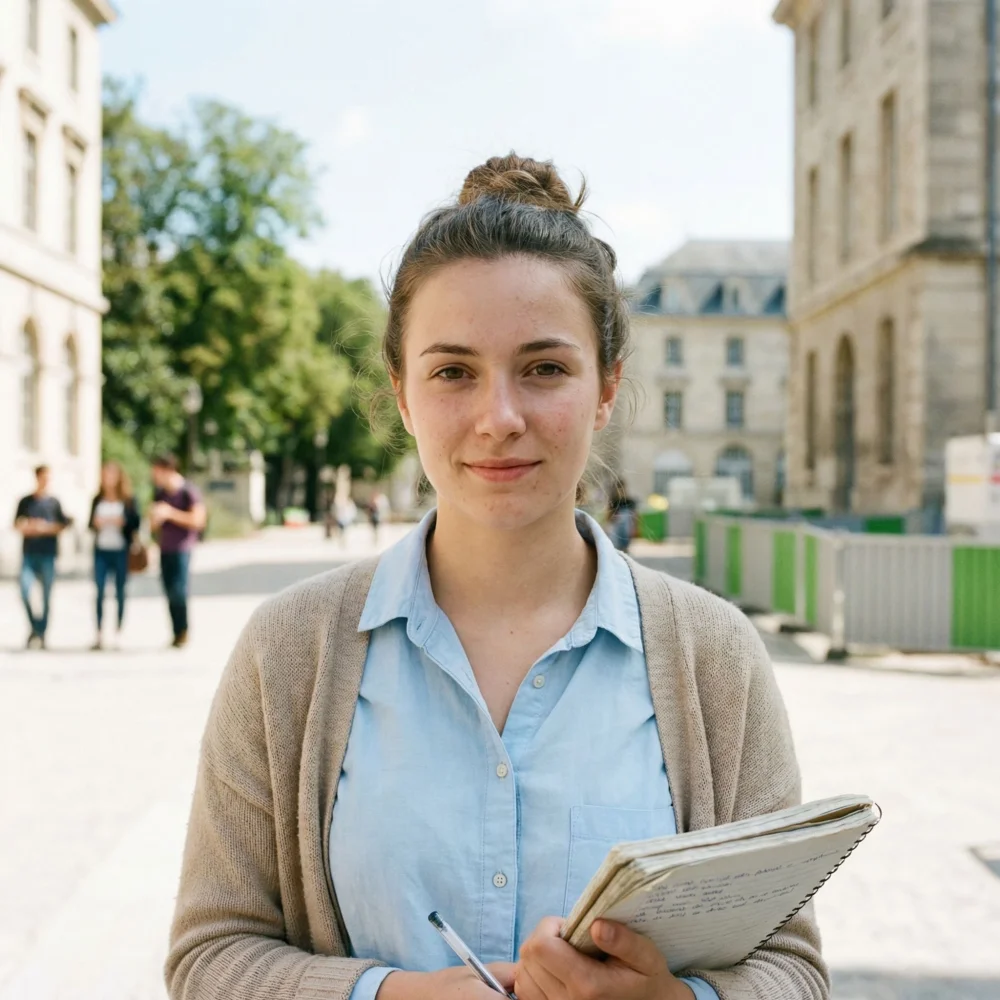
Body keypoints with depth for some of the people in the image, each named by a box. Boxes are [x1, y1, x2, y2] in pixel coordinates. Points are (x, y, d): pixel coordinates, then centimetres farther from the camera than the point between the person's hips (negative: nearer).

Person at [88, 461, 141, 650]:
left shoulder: (128, 501, 0)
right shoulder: (98, 500, 10)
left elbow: (135, 523, -1)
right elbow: (91, 523, 14)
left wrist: (122, 522, -18)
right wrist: (96, 523, -7)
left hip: (121, 551, -2)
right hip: (101, 550, 3)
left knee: (120, 592, 3)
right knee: (99, 592, -3)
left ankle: (119, 633, 11)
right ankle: (99, 635, 0)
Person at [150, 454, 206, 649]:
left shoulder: (189, 492, -6)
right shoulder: (159, 493, 14)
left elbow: (197, 520, -11)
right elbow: (154, 525, 20)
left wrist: (170, 513, -14)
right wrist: (155, 518, -4)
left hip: (182, 548, -6)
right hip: (165, 550, 6)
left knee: (179, 591, -14)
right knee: (170, 593, 2)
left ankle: (183, 632, -2)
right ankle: (176, 633, 4)